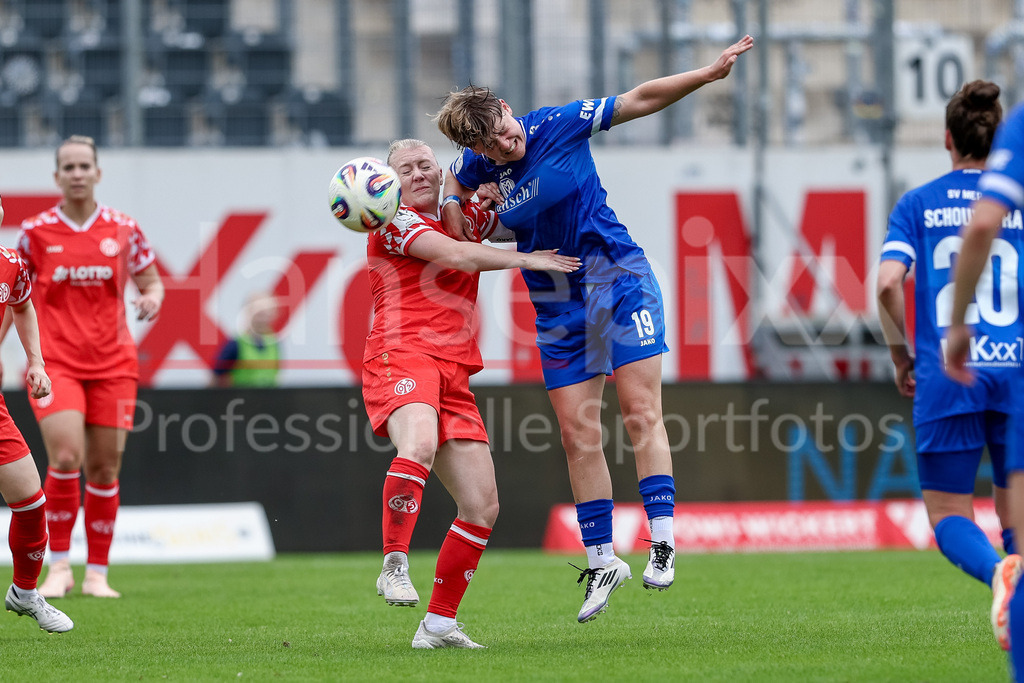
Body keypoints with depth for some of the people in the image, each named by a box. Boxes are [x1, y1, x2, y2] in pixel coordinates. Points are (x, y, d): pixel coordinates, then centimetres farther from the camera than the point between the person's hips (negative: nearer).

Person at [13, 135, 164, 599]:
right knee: (66, 457, -19)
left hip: (111, 365, 2)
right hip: (54, 362, -2)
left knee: (104, 469, 2)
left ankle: (97, 574, 12)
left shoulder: (123, 229, 4)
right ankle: (59, 565, -6)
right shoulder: (35, 231, 2)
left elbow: (151, 281, 14)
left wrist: (152, 299, -8)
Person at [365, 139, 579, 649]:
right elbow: (457, 255, -11)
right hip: (402, 357, -7)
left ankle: (438, 625, 10)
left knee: (482, 506, 1)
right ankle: (394, 567, -38)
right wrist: (528, 260, -3)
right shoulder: (395, 221, 4)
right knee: (419, 441, -39)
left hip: (454, 375, 7)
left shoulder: (465, 218, 25)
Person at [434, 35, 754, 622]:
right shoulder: (479, 165, -2)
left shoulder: (559, 125, -12)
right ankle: (602, 561, 12)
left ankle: (663, 540, -10)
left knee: (641, 413, -13)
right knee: (579, 436, 2)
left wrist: (709, 73, -18)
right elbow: (456, 179, 23)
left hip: (619, 280, -4)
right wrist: (452, 204, 0)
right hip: (558, 309, 4)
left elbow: (640, 100, -9)